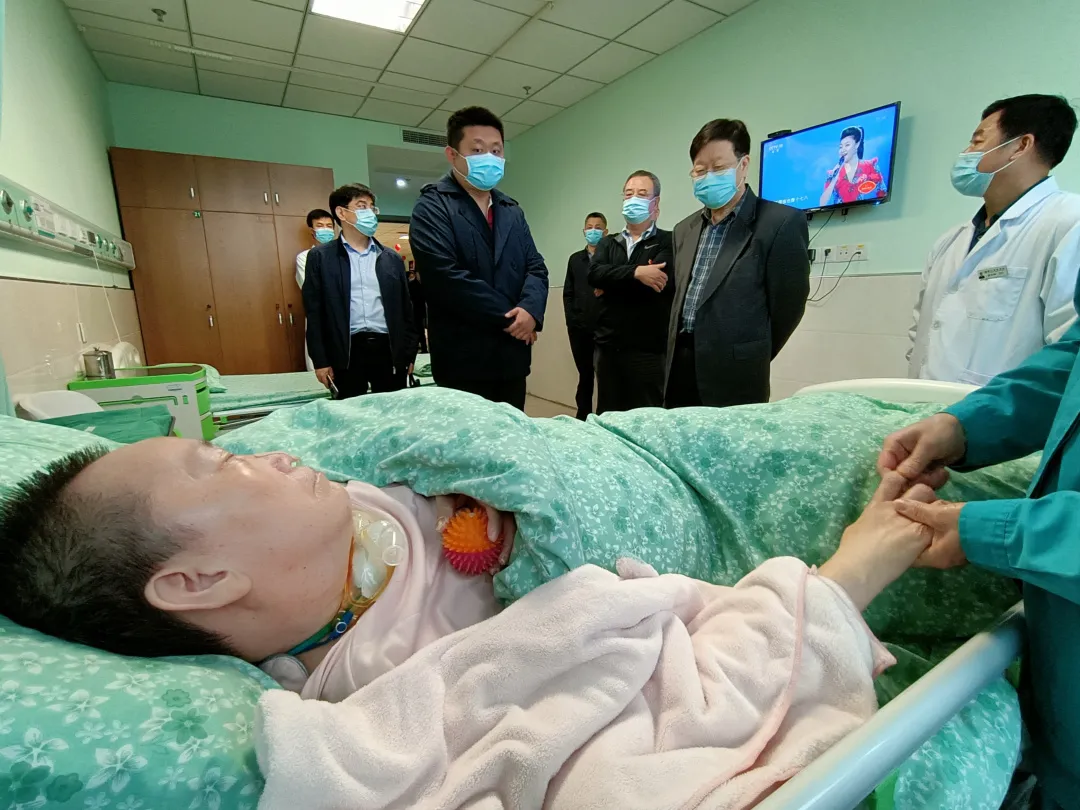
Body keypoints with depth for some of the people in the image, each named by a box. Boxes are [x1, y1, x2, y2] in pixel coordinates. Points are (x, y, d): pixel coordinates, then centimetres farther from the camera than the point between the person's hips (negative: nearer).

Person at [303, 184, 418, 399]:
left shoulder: (392, 258, 13)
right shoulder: (320, 257, 6)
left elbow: (405, 308, 12)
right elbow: (314, 311, 2)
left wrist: (409, 354, 7)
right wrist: (320, 360, -4)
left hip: (389, 349, 2)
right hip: (347, 351, -2)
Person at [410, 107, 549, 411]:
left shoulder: (512, 210, 18)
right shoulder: (432, 207, -4)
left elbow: (536, 267, 10)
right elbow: (447, 277, -17)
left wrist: (531, 310, -12)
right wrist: (508, 319, -13)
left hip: (512, 355, 7)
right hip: (463, 358, -6)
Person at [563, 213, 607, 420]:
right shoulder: (575, 259, 15)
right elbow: (567, 293, 13)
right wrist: (571, 319, 3)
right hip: (579, 328, 4)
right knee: (585, 374, 12)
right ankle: (583, 416, 22)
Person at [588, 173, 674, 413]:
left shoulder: (668, 241, 1)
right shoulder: (607, 243, 14)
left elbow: (662, 279, -17)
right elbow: (594, 274, -5)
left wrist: (611, 283, -7)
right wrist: (635, 272, -20)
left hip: (648, 349, -4)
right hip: (608, 347, 4)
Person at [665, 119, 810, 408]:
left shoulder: (781, 222, -6)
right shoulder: (685, 229, 14)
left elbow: (787, 305, -5)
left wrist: (749, 361, 4)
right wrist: (678, 353, 11)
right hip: (680, 368, 6)